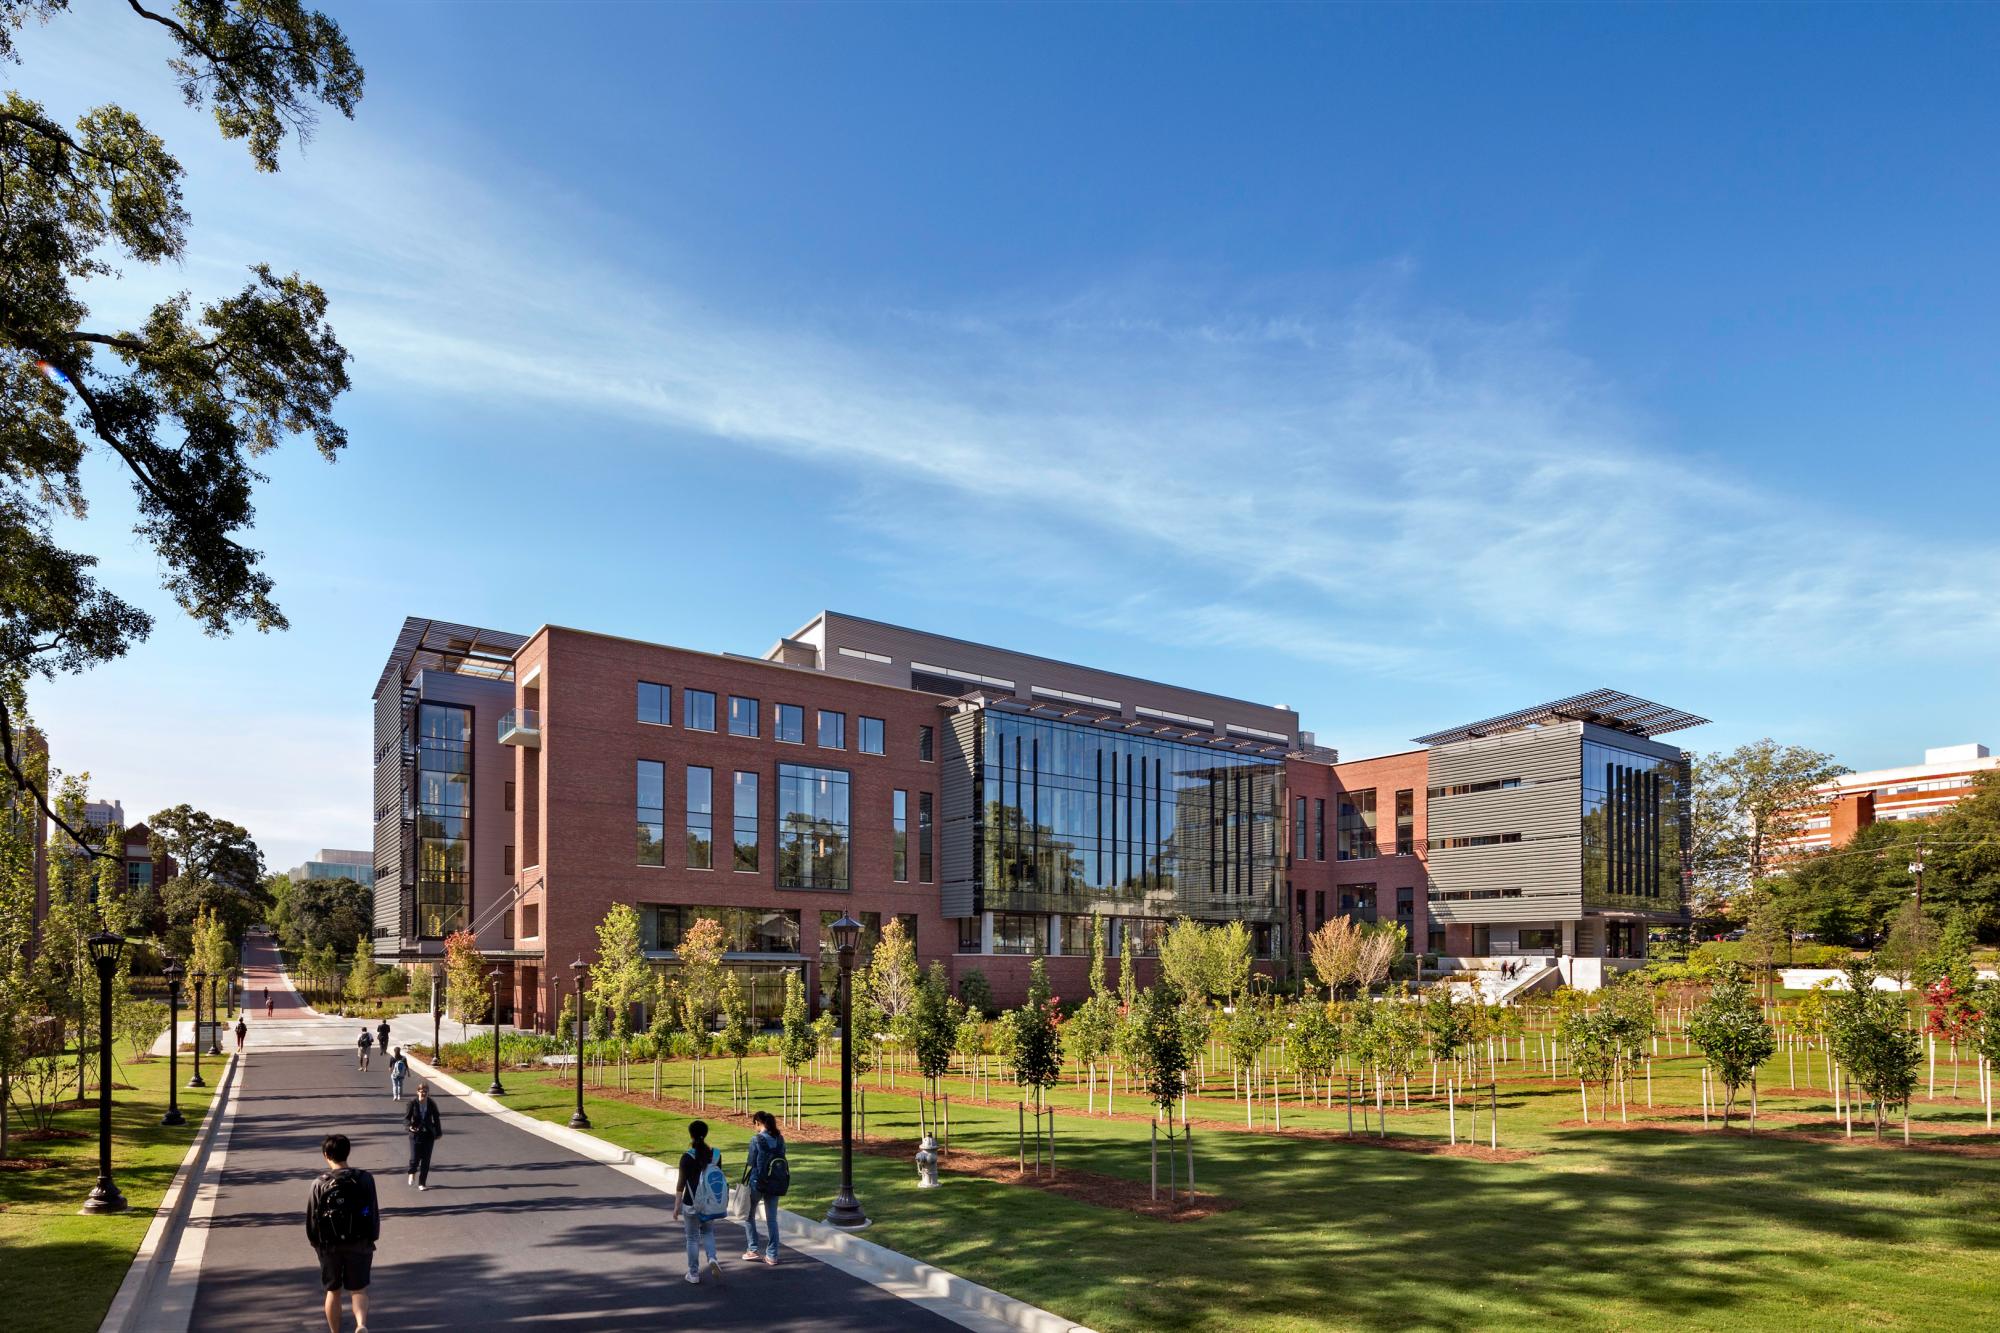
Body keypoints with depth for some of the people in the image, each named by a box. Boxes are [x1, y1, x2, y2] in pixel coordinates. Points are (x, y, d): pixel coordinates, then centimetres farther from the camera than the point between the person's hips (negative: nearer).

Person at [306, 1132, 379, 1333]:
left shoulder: (320, 1183, -9)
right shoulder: (364, 1179, -6)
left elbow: (311, 1218, -5)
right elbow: (374, 1213, -2)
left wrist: (316, 1242, 11)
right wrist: (372, 1239, 10)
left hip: (330, 1246, 0)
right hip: (359, 1245, 0)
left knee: (333, 1292, 17)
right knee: (358, 1290, 8)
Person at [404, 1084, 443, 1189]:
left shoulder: (432, 1104, -1)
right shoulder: (413, 1104, -7)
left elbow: (436, 1119, 8)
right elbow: (406, 1117, -8)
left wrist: (438, 1133, 12)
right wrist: (409, 1126, -29)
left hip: (428, 1134, 2)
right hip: (416, 1134, -2)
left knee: (426, 1160, 2)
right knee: (415, 1158, -5)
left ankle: (422, 1183, 14)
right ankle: (412, 1173, 32)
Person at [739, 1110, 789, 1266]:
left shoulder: (757, 1140, -14)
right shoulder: (779, 1139, 1)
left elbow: (751, 1164, -12)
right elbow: (781, 1160, 6)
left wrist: (745, 1185, -3)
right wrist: (779, 1184, 14)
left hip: (758, 1183, -4)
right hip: (775, 1184, 5)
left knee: (749, 1216, 17)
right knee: (772, 1219, 11)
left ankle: (752, 1250, 18)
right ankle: (772, 1255, 11)